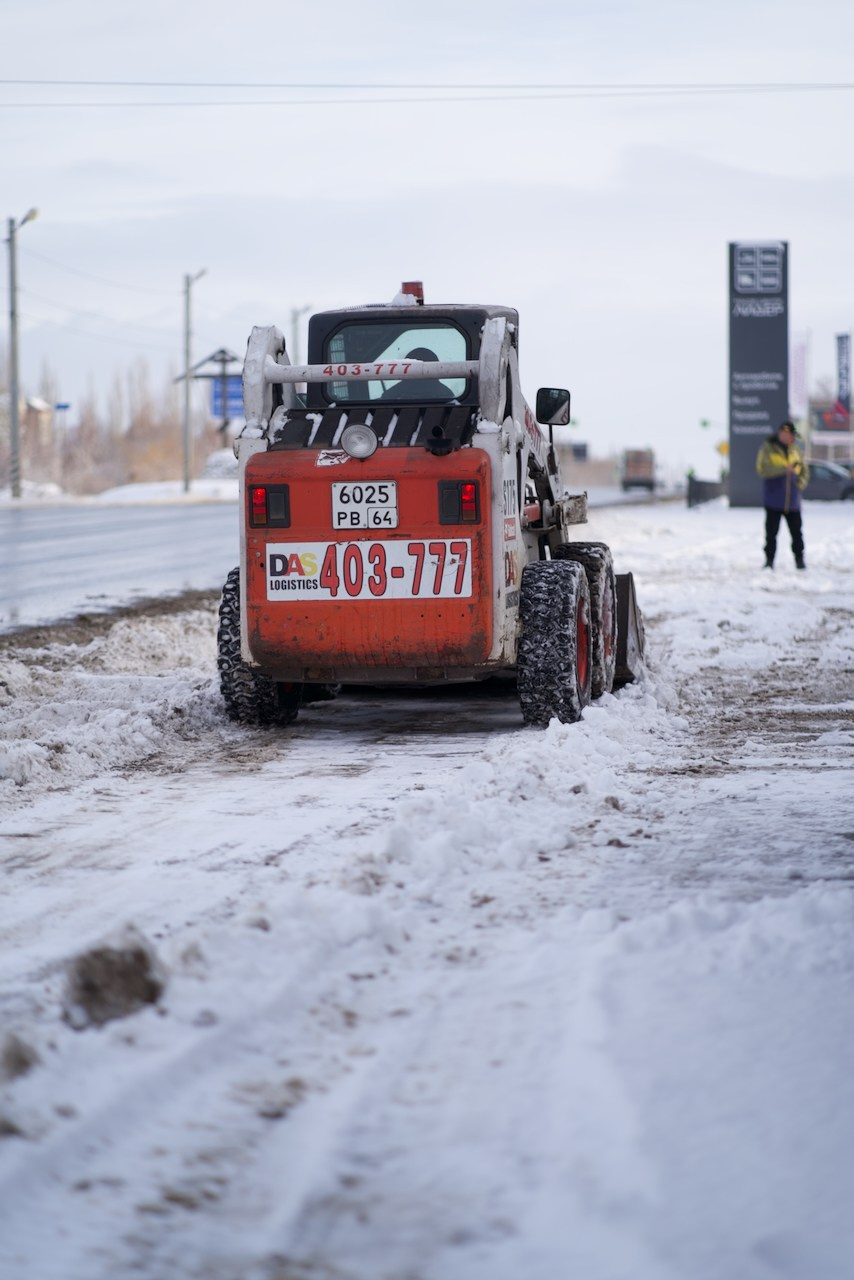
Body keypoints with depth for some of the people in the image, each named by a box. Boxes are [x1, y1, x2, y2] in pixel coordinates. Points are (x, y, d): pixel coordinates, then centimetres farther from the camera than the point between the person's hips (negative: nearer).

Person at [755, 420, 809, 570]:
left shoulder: (794, 450, 9)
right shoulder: (768, 449, -4)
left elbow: (804, 471, 16)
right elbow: (762, 469, -18)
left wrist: (800, 484, -3)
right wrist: (783, 469, -26)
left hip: (792, 500, 4)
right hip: (773, 500, -3)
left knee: (796, 532, 4)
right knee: (771, 532, 0)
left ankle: (799, 560, 13)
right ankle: (769, 560, 8)